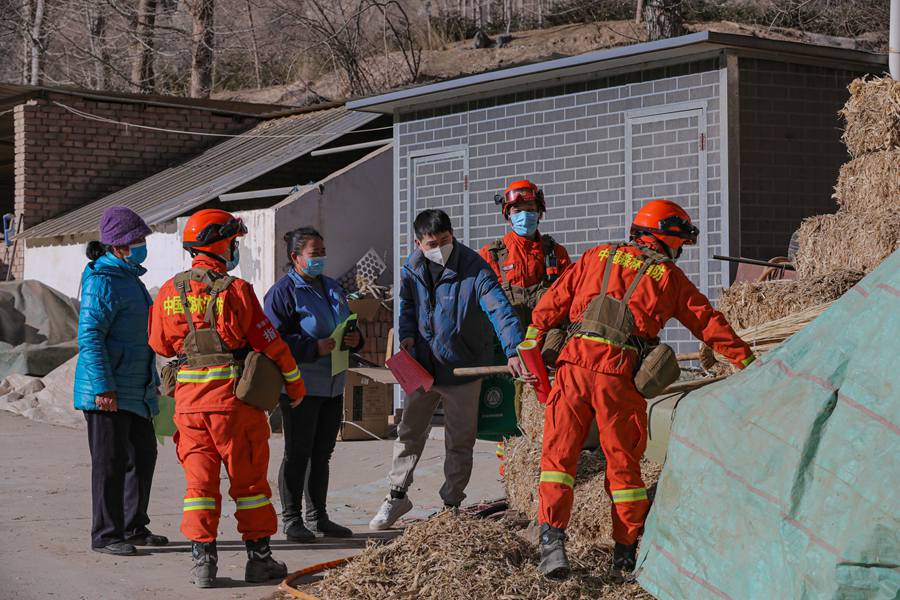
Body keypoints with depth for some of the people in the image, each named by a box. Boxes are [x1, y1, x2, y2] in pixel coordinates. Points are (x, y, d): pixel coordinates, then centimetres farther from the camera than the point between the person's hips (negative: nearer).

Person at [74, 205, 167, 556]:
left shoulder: (130, 278, 16)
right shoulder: (102, 282, -15)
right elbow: (89, 336, -20)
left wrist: (153, 378, 27)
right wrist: (103, 388, -24)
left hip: (135, 391, 10)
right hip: (108, 392, -10)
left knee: (144, 455, 14)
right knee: (111, 461, -4)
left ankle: (133, 528, 26)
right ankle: (105, 535, 5)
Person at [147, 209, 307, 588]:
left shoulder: (169, 292, 3)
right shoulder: (236, 290, -9)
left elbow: (160, 344, 13)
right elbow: (269, 342, -5)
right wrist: (294, 381, 8)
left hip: (189, 399, 3)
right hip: (233, 395, -3)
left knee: (200, 478, 8)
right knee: (249, 479, 8)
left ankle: (202, 560, 4)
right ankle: (259, 557, 13)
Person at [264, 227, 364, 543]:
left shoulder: (332, 288, 16)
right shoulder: (283, 291, -9)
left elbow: (348, 324, 25)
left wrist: (355, 339, 2)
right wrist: (314, 348, -22)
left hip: (332, 384, 8)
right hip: (300, 386, -8)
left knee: (322, 454, 14)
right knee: (298, 454, -1)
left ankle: (318, 516, 23)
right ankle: (292, 520, 7)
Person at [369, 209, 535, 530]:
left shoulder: (474, 269, -20)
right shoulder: (412, 269, -4)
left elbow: (499, 310, -31)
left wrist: (513, 351, -44)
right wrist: (407, 334, -4)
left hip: (462, 368, -4)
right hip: (422, 366, 4)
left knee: (459, 443, 7)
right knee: (409, 433, 12)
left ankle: (452, 503, 22)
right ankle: (397, 496, 27)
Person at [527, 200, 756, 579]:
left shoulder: (597, 257, 16)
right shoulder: (668, 276, 10)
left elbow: (554, 301, 15)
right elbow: (708, 322, 14)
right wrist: (747, 361, 22)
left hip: (573, 363, 2)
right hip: (618, 374, -2)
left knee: (558, 454, 5)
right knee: (623, 463, 10)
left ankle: (552, 538, -9)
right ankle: (626, 552, 16)